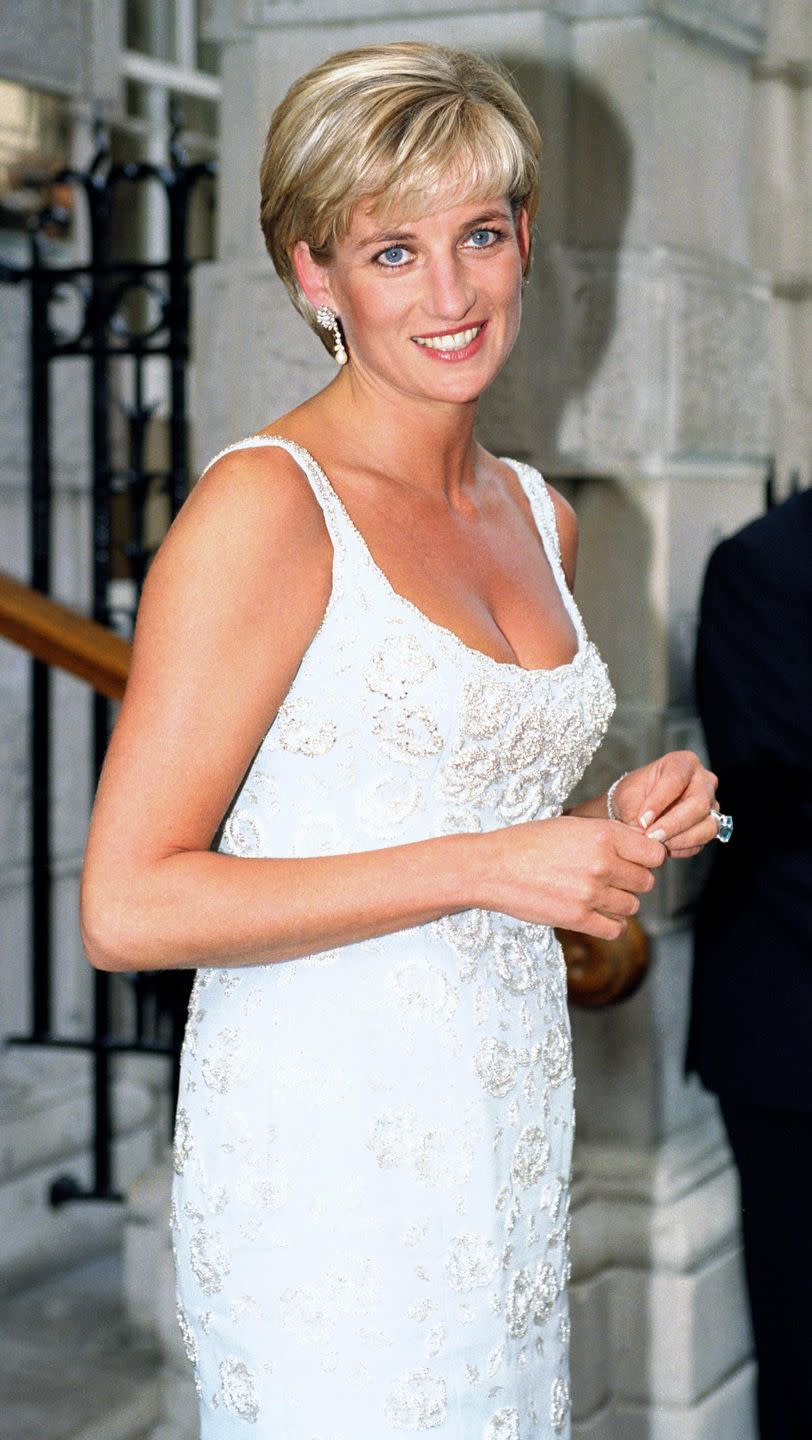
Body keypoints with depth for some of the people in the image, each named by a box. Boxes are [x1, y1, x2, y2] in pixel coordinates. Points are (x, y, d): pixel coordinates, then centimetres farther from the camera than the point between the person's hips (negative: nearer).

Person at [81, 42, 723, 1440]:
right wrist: (487, 866, -19)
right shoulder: (264, 505, -13)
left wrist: (618, 822, 3)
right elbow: (128, 906, -19)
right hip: (327, 1152, -7)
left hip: (509, 1128, 7)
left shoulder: (542, 518, 11)